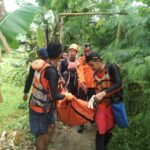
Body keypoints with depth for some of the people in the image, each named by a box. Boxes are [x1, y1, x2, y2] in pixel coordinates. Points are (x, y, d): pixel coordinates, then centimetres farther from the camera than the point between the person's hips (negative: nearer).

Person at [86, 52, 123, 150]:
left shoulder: (111, 67, -9)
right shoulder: (96, 74, 8)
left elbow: (119, 84, -20)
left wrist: (103, 93, -25)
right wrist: (93, 98, -7)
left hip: (114, 104, -3)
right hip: (101, 104, 3)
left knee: (109, 130, 10)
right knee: (101, 131, -5)